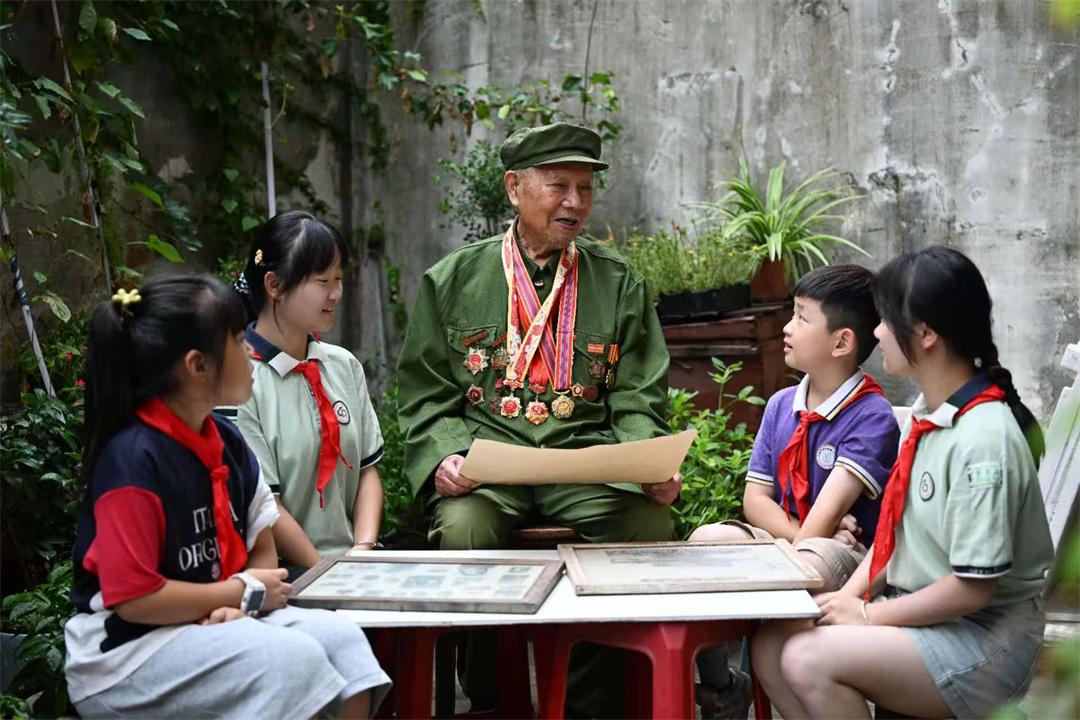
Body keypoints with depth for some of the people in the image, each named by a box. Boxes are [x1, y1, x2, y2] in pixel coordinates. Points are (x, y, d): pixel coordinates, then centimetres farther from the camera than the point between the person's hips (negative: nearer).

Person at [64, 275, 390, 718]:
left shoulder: (226, 442, 4)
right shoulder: (133, 458, -21)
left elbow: (263, 550, 10)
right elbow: (133, 599, -23)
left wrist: (238, 608, -13)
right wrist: (245, 592, -14)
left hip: (216, 619, 8)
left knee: (341, 638, -10)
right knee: (291, 657, -27)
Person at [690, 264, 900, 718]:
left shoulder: (872, 416, -11)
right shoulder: (780, 406, 9)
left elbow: (832, 505, -20)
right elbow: (755, 499, 4)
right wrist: (798, 533, -13)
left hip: (844, 550, -6)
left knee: (803, 570, -39)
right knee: (704, 542, -20)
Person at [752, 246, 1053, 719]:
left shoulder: (983, 439, -22)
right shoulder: (927, 415, 6)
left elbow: (975, 587, -22)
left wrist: (868, 615, -14)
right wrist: (848, 596, -1)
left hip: (985, 636, -8)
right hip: (921, 613, 8)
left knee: (810, 660, -25)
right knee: (771, 645, -7)